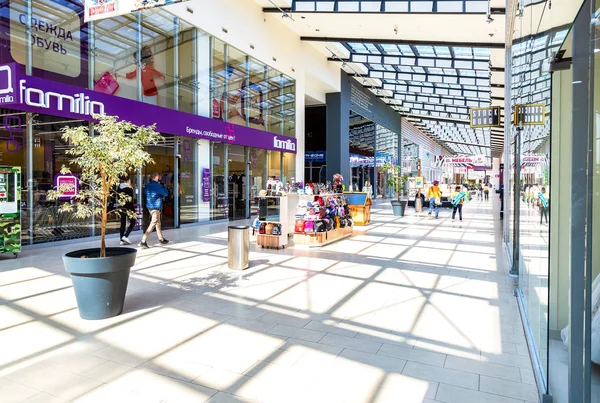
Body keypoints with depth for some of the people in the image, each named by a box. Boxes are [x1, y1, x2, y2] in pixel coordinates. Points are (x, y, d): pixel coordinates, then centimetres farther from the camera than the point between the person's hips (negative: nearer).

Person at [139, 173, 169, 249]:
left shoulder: (147, 185, 9)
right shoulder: (157, 185, -14)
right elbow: (166, 193, -8)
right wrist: (164, 188, 10)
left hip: (149, 206, 9)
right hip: (156, 206, -9)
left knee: (158, 223, 20)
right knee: (153, 224, -9)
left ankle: (161, 239, 31)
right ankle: (143, 241, -14)